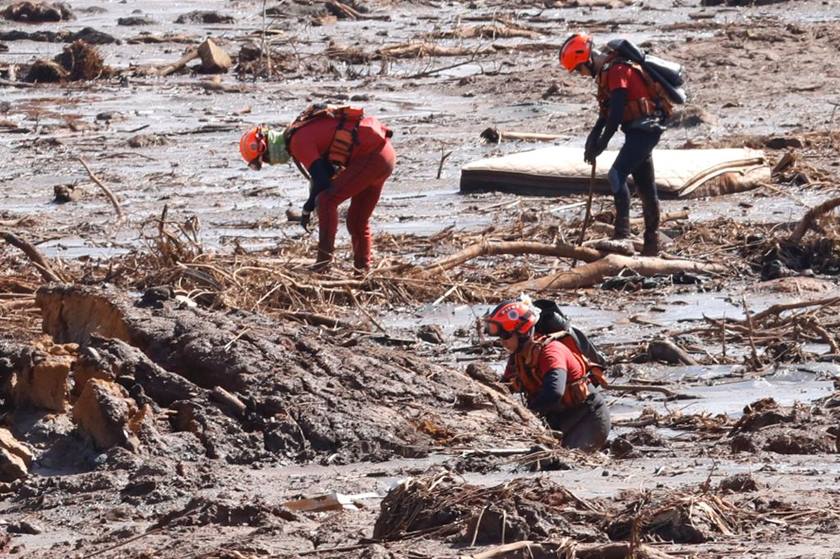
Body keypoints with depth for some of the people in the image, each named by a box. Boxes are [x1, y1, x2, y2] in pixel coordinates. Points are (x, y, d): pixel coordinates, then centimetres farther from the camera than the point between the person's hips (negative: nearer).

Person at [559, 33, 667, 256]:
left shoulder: (617, 70, -18)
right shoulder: (606, 71, 13)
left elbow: (617, 112, -22)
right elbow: (606, 112, 20)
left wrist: (601, 143, -16)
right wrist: (594, 137, 9)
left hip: (644, 129, -10)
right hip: (641, 130, 10)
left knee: (617, 176, -20)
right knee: (645, 187, 14)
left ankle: (622, 232, -22)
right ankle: (651, 244, 21)